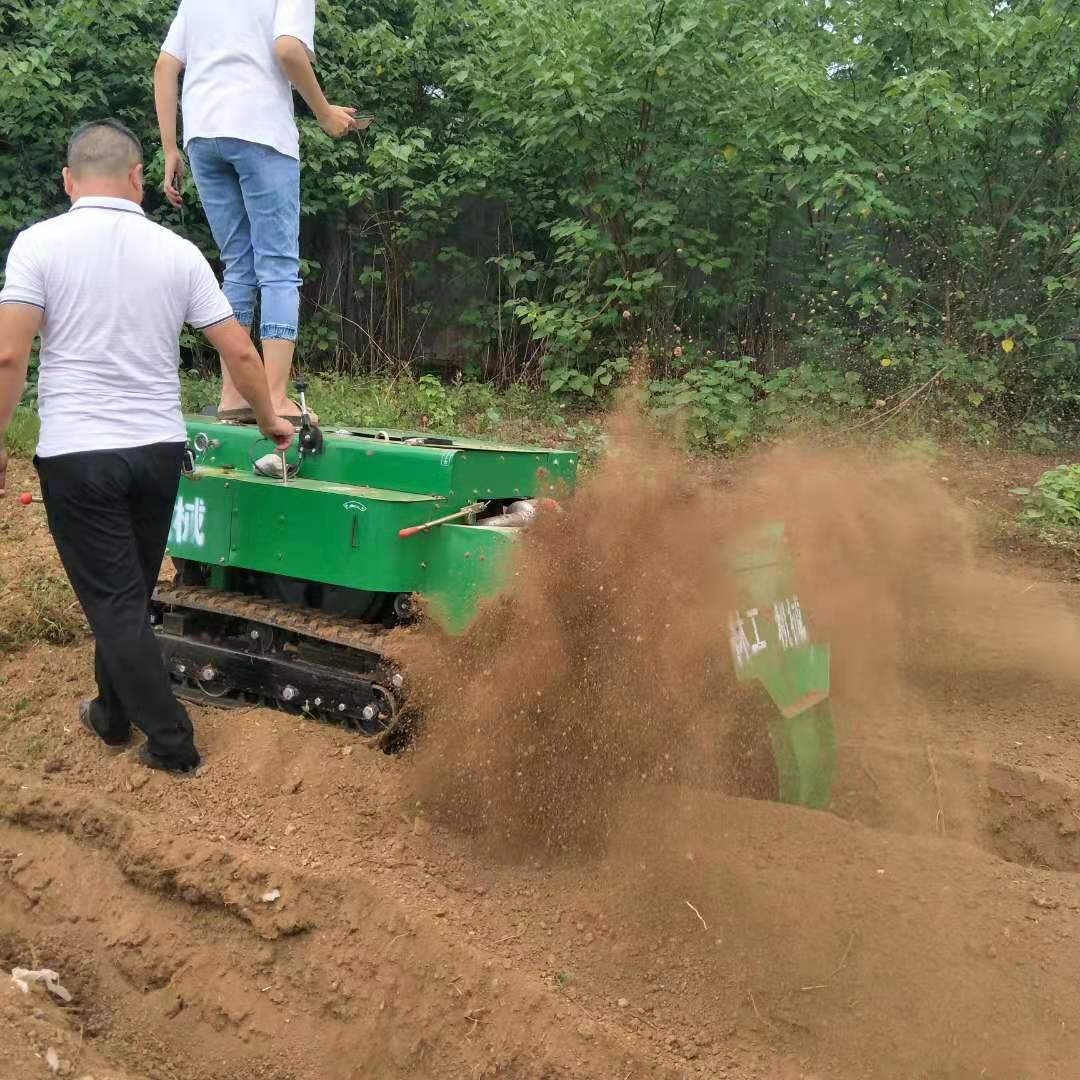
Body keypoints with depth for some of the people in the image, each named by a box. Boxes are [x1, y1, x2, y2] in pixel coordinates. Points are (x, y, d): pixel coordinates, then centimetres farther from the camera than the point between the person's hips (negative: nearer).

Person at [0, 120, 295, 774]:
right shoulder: (177, 252, 1)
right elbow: (240, 352, 2)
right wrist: (269, 419, 17)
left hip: (77, 454, -3)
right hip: (158, 449, 4)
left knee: (114, 601, 4)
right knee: (129, 592, 19)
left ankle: (171, 742, 8)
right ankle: (113, 715, 34)